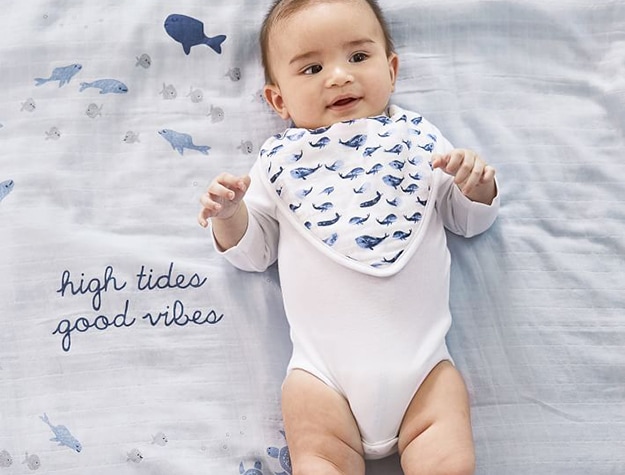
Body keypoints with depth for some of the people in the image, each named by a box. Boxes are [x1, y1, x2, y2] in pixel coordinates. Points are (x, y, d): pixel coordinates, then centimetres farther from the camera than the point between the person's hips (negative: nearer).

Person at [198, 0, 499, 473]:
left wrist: (477, 184, -5)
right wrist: (228, 215, -7)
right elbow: (254, 252, 12)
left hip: (421, 363, 1)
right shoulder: (280, 160, 10)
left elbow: (469, 219, 16)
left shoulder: (418, 138, 11)